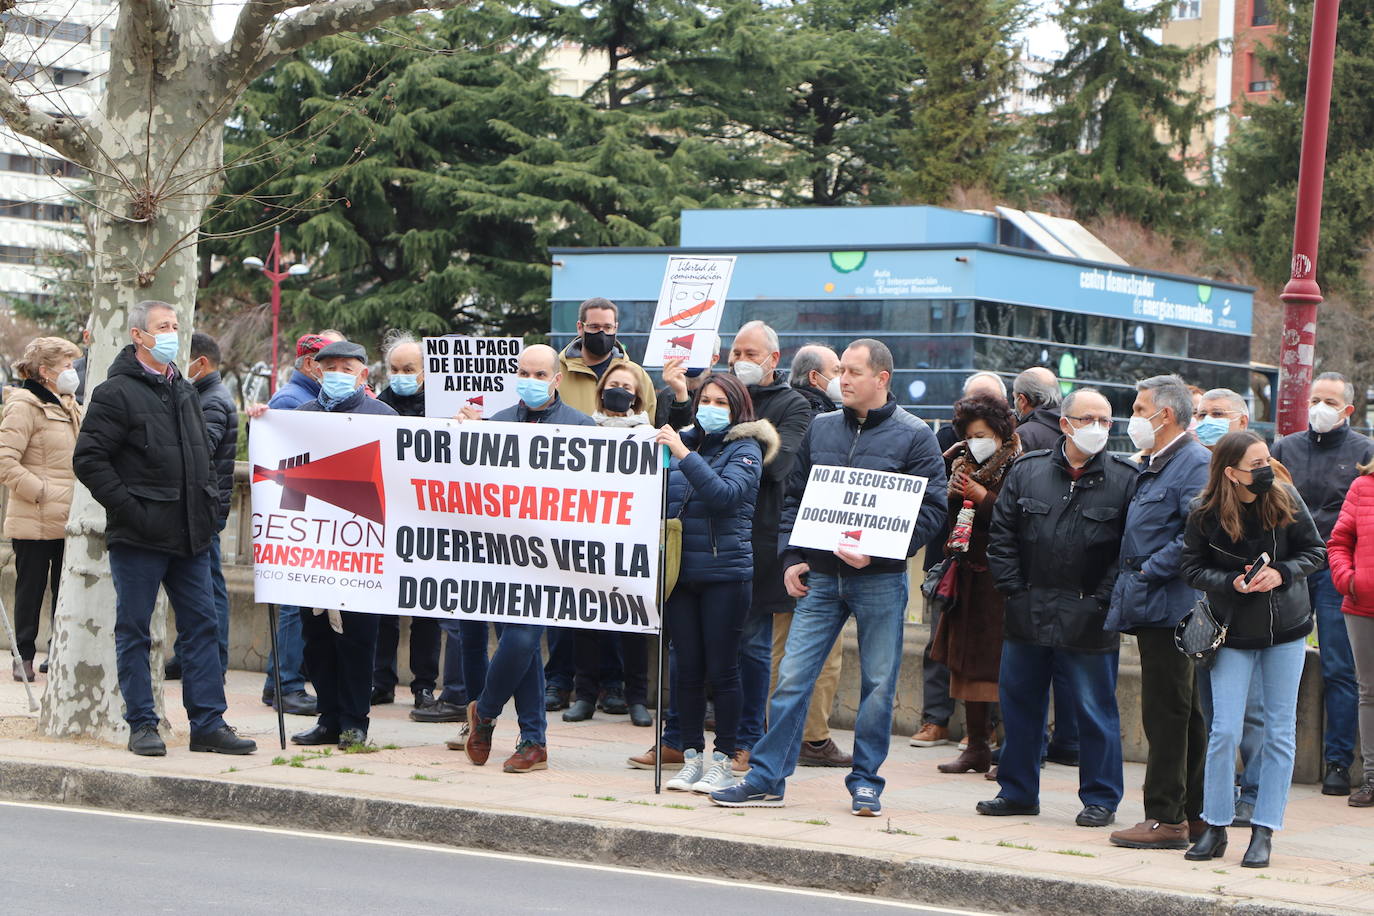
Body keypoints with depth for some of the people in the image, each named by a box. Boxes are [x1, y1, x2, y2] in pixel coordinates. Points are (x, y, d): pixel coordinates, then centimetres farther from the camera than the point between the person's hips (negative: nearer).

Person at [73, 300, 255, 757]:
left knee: (201, 627, 5)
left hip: (190, 534, 7)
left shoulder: (184, 390, 17)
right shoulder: (116, 392, -7)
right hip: (139, 537, -7)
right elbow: (88, 459, -12)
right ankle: (142, 725, 7)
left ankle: (208, 723, 8)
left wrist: (208, 502, 14)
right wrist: (127, 507, -16)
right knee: (134, 632, 1)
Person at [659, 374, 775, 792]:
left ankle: (723, 761, 5)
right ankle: (691, 757, 12)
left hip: (724, 572, -4)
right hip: (680, 570, 4)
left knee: (721, 670, -2)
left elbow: (725, 494, -20)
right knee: (687, 668, 5)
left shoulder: (745, 449, -1)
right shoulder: (685, 442, 13)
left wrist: (684, 455, -22)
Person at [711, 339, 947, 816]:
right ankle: (766, 780, 4)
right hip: (820, 577, 3)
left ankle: (865, 782, 14)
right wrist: (791, 558, 3)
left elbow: (931, 509, -7)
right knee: (792, 677, 0)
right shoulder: (820, 429, 11)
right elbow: (793, 499, 16)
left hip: (880, 581, -3)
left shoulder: (913, 436, -3)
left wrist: (879, 552, -17)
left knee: (878, 684, 3)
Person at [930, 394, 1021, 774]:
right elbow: (943, 518, 16)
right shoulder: (964, 466, 15)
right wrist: (952, 495, -3)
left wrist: (982, 498, -17)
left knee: (1002, 667, -9)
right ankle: (976, 747, 16)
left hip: (1002, 581, -8)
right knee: (969, 663, 9)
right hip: (968, 578, 8)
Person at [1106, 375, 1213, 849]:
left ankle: (1167, 819, -6)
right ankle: (1192, 814, 19)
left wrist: (1148, 574, -18)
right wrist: (1128, 587, 15)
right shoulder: (1157, 464, 19)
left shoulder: (1194, 463, -13)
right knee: (1184, 714, 13)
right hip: (1152, 607, 10)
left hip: (1169, 608, -10)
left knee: (1166, 713, -8)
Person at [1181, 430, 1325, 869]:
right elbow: (1193, 568, -3)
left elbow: (1316, 552, 0)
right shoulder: (1205, 515, -11)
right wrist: (1231, 583, -20)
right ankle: (1215, 828, 9)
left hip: (1286, 633, 1)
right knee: (1224, 731, -5)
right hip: (1234, 634, -1)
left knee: (1280, 733, 3)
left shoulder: (1286, 501, -8)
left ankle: (1263, 832, 10)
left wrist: (1281, 573, -17)